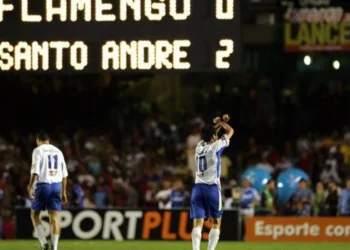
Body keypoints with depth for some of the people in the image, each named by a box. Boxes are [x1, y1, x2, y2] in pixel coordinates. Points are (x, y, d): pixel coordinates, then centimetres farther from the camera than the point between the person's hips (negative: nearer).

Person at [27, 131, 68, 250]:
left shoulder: (38, 150, -2)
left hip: (43, 184, -4)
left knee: (35, 214, 10)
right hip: (56, 185, 4)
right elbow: (64, 174, 14)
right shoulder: (58, 151, 14)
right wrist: (64, 192, 18)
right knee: (54, 218, 2)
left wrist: (30, 187, -14)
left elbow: (35, 170, -13)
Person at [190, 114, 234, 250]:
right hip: (212, 188, -4)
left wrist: (219, 123, 35)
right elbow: (230, 131, 11)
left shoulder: (199, 147, 10)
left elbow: (209, 134, 32)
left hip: (198, 188, 4)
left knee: (198, 223, -4)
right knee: (216, 222, 7)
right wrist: (221, 122, 26)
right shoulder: (215, 146, -4)